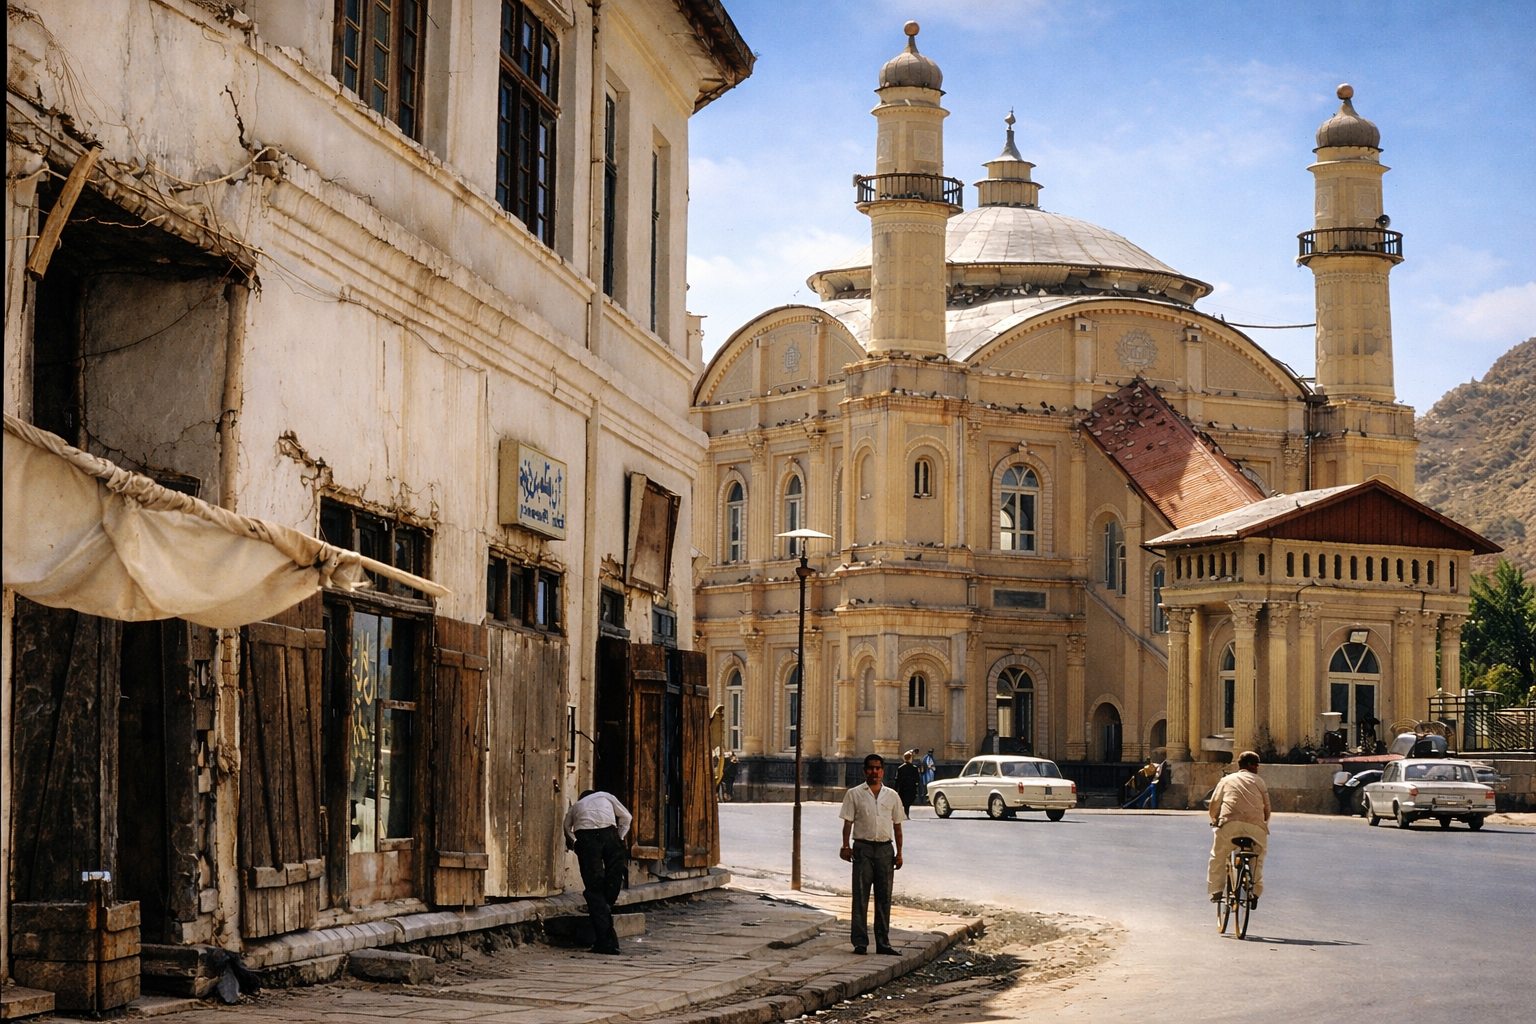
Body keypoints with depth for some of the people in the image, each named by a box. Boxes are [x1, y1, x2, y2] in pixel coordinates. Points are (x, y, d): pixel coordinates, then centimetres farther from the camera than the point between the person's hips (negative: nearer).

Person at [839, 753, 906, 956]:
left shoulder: (891, 796, 11)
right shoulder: (854, 794, 3)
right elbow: (848, 822, 1)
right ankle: (860, 942, -1)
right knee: (860, 897, -3)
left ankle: (883, 942, 11)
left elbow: (897, 825, 13)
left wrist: (899, 852, 7)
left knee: (884, 897, 5)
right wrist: (846, 846, -11)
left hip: (885, 848, 3)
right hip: (863, 848, -3)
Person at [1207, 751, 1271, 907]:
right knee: (1257, 859, 21)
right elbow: (1267, 807, 17)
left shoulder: (1226, 780, 22)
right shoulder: (1258, 781, 20)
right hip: (1255, 826, 0)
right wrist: (1263, 823, 34)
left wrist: (1215, 821, 33)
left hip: (1230, 823, 0)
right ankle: (1255, 892, 9)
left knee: (1218, 857, 17)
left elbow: (1214, 804, 16)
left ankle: (1216, 891, 9)